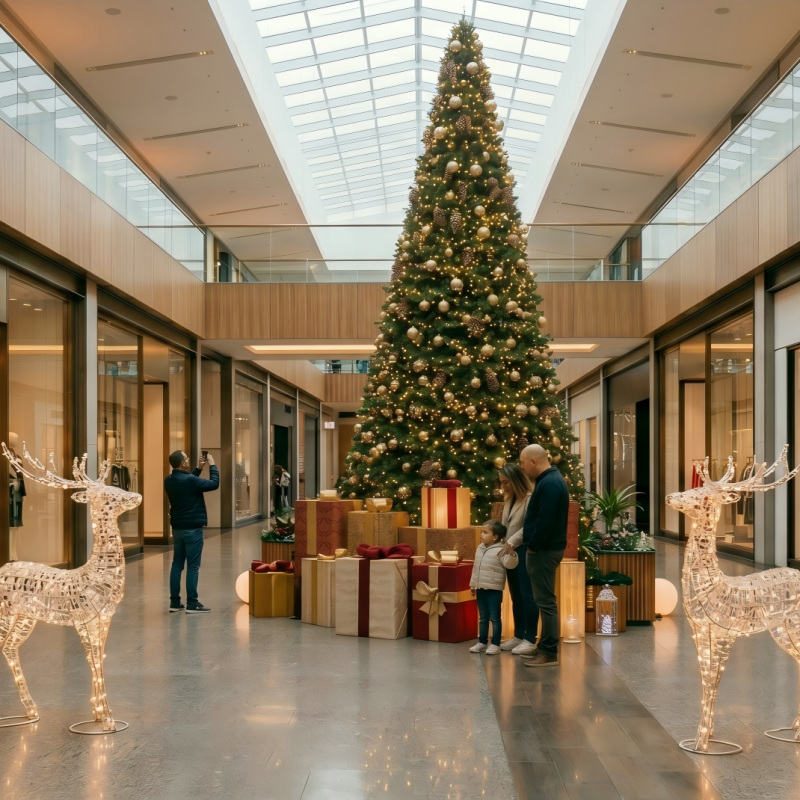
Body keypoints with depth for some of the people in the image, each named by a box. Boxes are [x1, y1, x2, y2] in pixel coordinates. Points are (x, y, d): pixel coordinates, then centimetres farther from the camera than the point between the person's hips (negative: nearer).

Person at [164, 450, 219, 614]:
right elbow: (214, 484, -15)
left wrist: (198, 469, 17)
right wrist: (212, 465, -2)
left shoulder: (169, 480, 4)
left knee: (177, 564, 11)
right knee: (193, 566, -3)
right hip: (192, 528, -8)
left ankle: (174, 602, 13)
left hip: (177, 527, 8)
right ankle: (192, 604, -1)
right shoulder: (189, 480, -20)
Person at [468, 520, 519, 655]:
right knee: (483, 617, 15)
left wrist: (511, 553, -40)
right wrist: (473, 583, 20)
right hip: (481, 589, 7)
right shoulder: (480, 548, 10)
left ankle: (495, 644, 6)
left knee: (495, 618, 0)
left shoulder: (500, 550, -12)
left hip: (494, 590, -7)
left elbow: (510, 564, -23)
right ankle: (482, 642, 23)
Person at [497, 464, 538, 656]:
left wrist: (512, 542, -21)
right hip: (510, 553, 9)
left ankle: (530, 640, -1)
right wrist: (503, 543, 5)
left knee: (527, 595, -5)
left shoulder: (530, 498, -12)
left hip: (525, 551, -9)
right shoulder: (509, 500, 17)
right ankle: (518, 636, 20)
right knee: (516, 596, 13)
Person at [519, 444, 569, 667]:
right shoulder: (551, 479, 14)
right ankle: (546, 647, 21)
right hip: (546, 548, 11)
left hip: (543, 550, -11)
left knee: (546, 601, -6)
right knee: (545, 600, 15)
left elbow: (545, 521, -25)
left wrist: (533, 546, -14)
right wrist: (534, 545, 14)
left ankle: (549, 653, -1)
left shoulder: (549, 484, -20)